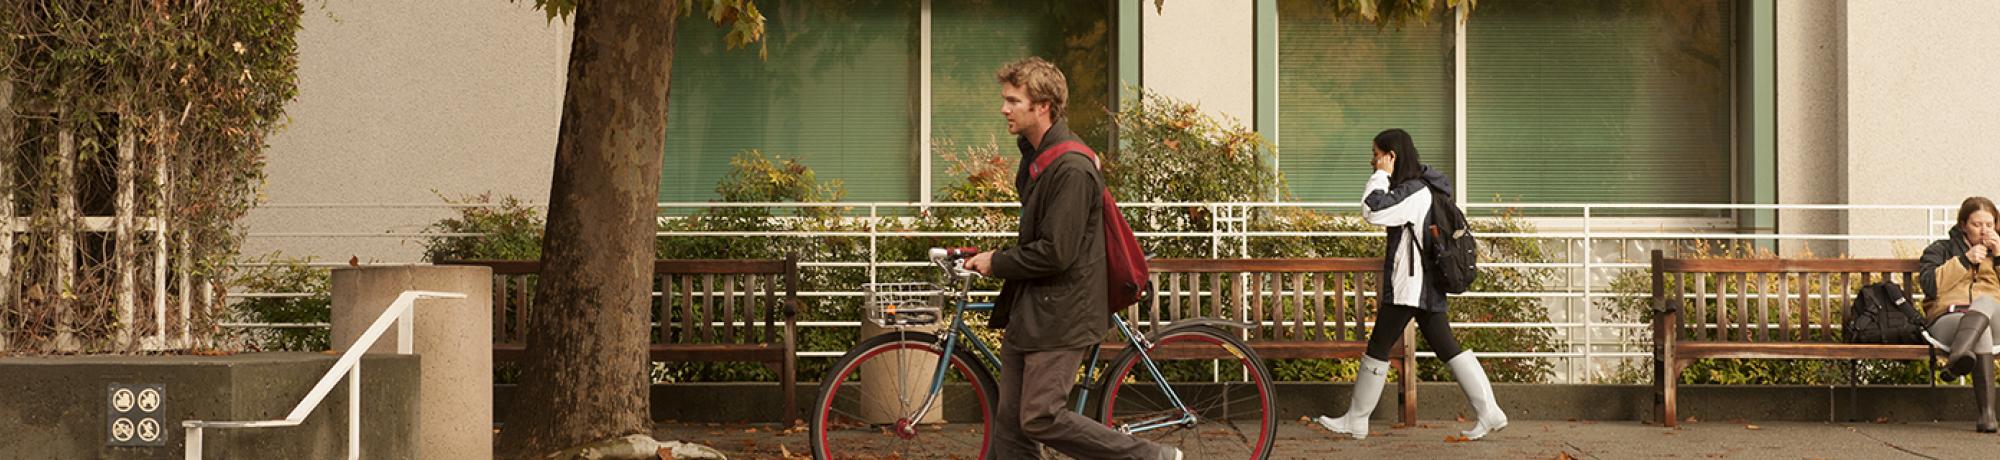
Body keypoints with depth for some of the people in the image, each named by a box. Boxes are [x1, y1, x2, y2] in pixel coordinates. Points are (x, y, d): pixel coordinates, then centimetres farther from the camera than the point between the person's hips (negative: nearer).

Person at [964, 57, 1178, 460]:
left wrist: (996, 263, -11)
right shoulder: (1034, 153, 13)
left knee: (1040, 419, -12)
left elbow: (1055, 253, -23)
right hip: (1027, 308, 10)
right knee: (1010, 424, 6)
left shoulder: (1072, 169, -19)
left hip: (1059, 314, -10)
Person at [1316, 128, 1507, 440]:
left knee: (1378, 348, 0)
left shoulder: (1413, 192, -16)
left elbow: (1372, 211, -29)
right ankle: (1489, 413, 1)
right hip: (1427, 288, 10)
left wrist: (1381, 175, -14)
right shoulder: (1419, 188, 16)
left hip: (1408, 288, -10)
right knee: (1447, 348, 7)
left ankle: (1356, 421, 8)